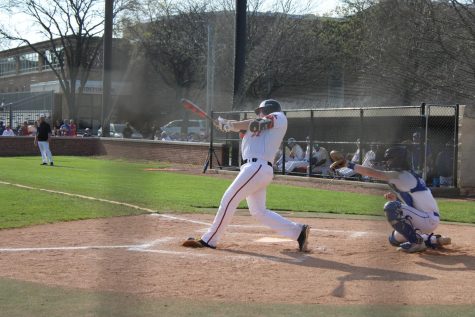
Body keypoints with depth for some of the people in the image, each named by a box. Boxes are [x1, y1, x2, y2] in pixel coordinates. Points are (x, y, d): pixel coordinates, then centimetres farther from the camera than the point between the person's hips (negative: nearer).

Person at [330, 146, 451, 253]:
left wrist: (348, 164, -19)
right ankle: (433, 240, 20)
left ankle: (416, 242, -14)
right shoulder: (409, 175, 14)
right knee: (394, 239, 21)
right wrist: (395, 197, 5)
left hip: (429, 220, -10)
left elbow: (372, 173, -21)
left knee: (391, 207, -24)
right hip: (429, 220, 10)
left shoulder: (400, 176, -16)